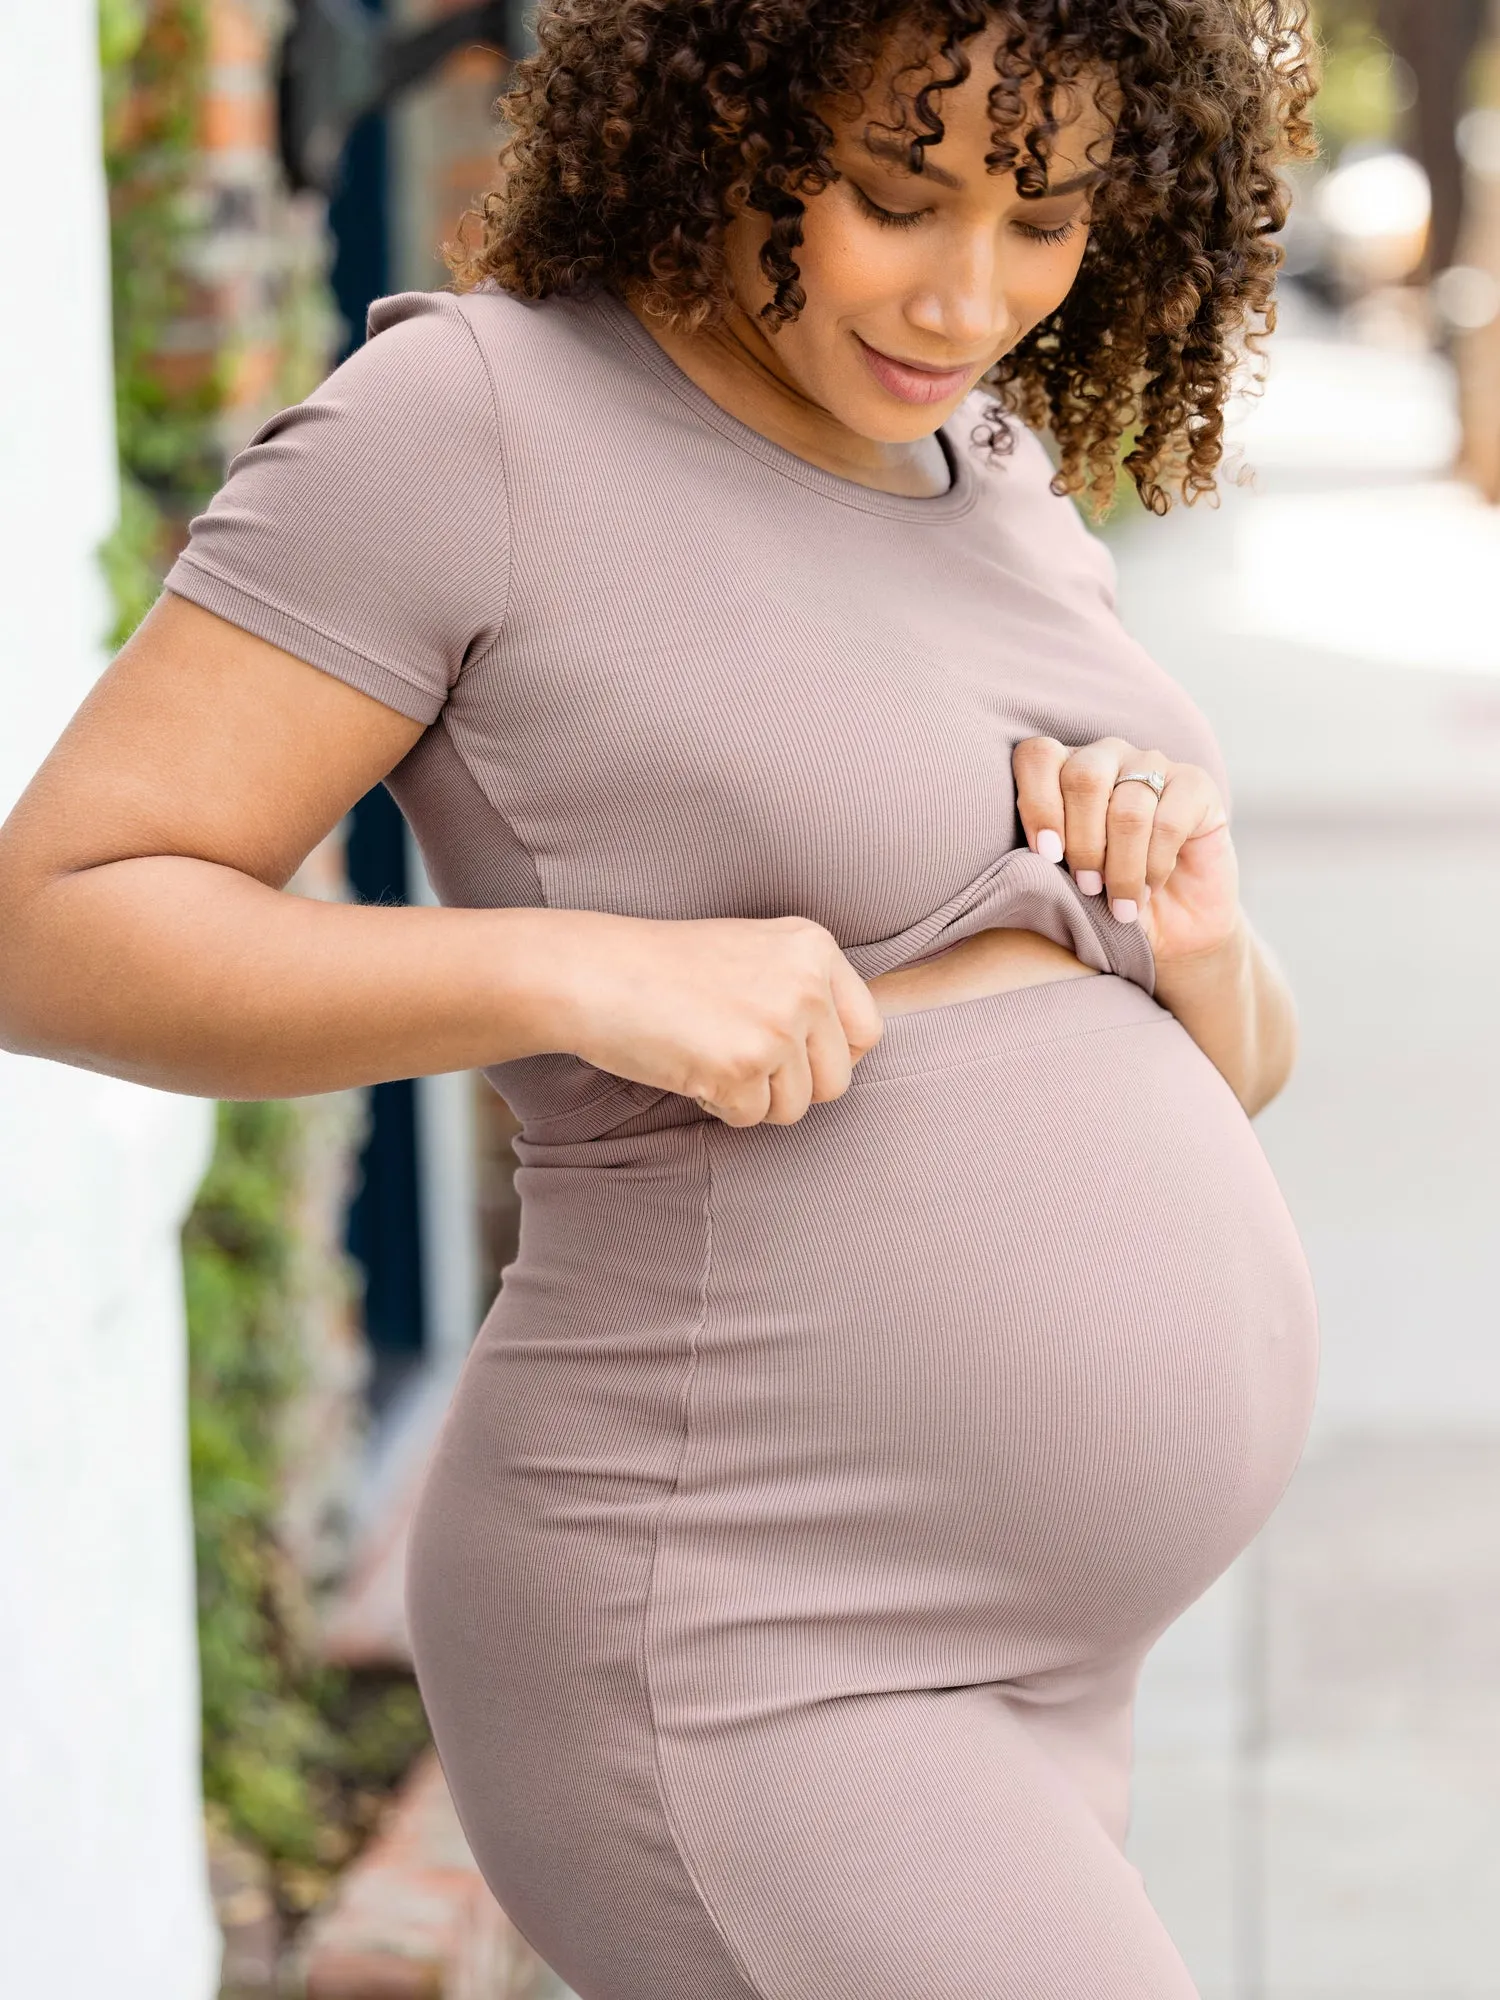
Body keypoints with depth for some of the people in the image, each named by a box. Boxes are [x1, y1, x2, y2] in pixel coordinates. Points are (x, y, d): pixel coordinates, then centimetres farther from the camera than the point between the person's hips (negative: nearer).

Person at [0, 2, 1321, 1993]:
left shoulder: (981, 470, 10)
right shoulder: (466, 416, -13)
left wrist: (1197, 943, -10)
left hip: (938, 1654, 9)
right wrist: (589, 971, -27)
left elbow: (1218, 1068, 14)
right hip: (726, 1685, -8)